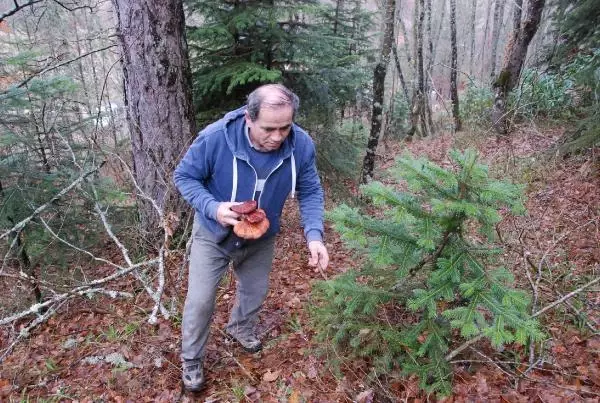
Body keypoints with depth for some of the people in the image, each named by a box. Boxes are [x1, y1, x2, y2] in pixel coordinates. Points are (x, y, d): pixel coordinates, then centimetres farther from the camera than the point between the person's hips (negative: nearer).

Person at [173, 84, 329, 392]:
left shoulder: (301, 145, -25)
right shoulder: (215, 137, -32)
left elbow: (310, 193, -12)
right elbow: (184, 176, -18)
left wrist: (314, 235, -29)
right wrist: (212, 207, -36)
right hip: (213, 235, -3)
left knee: (255, 291, 24)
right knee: (200, 300, 6)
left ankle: (240, 328, 58)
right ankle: (191, 360, 34)